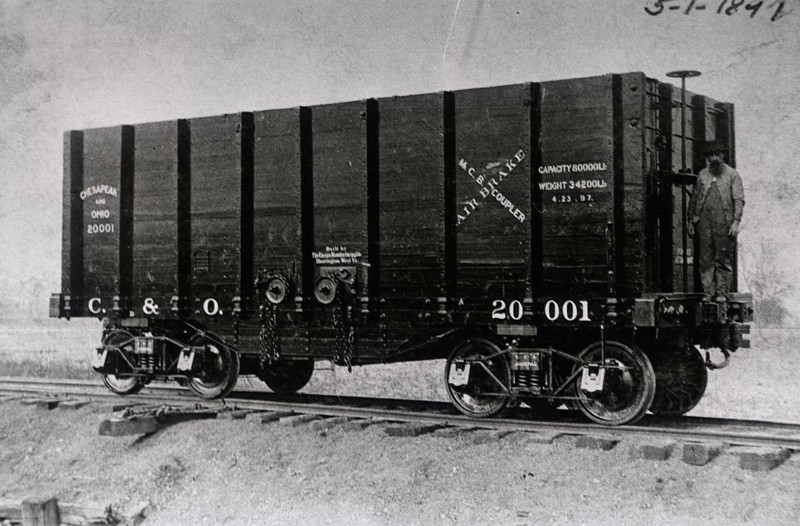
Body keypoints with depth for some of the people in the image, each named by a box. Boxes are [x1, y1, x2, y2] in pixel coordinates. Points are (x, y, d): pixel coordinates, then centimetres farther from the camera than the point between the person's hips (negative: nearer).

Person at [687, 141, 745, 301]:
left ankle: (722, 293, 2)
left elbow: (739, 200, -1)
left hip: (723, 222, -3)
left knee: (724, 259, -2)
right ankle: (708, 292, 5)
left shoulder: (732, 175, 5)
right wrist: (691, 221, 12)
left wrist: (736, 222, -11)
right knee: (705, 259, 1)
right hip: (704, 221, 3)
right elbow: (694, 198, 17)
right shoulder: (702, 175, 14)